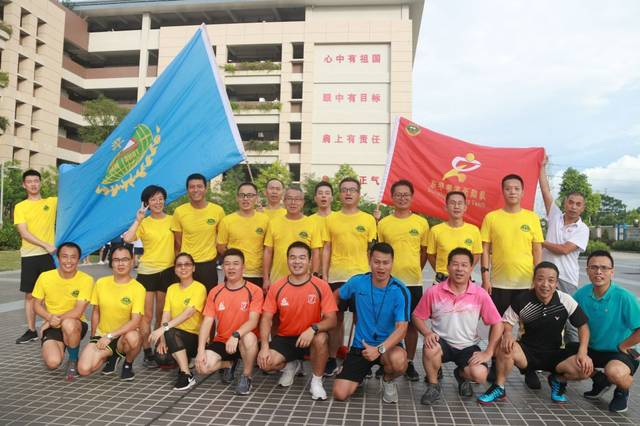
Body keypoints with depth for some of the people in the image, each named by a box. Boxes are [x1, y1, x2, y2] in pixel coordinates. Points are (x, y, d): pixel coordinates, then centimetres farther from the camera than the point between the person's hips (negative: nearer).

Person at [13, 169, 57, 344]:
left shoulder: (52, 202, 7)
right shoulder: (20, 207, 4)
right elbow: (24, 233, -7)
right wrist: (45, 245, -16)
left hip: (49, 254, -1)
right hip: (29, 256, 1)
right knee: (30, 294, 7)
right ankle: (31, 331, 17)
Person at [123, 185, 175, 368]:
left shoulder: (172, 220, 4)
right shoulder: (143, 223, 0)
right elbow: (127, 239, -18)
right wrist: (138, 219, -16)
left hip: (168, 270, 2)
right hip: (147, 271, -1)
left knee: (162, 315, 11)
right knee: (147, 315, -1)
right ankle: (147, 353, 9)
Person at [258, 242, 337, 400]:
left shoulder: (321, 286, -13)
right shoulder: (276, 287, -7)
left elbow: (331, 320, -15)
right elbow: (266, 319, -4)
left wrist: (313, 328, -35)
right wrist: (264, 346, -19)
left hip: (310, 338, -2)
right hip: (285, 338, 2)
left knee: (321, 338, -36)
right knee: (265, 362, -24)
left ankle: (317, 381, -8)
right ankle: (290, 366, 14)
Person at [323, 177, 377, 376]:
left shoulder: (368, 219, 4)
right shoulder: (331, 219, 7)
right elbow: (327, 249, 6)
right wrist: (324, 276, 1)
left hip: (361, 276, -1)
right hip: (336, 276, 1)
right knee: (336, 318, 7)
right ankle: (332, 360, 18)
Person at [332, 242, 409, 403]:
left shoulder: (400, 291, -16)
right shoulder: (357, 282, -7)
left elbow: (401, 328, -22)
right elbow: (336, 295, 13)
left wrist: (379, 349, -35)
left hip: (388, 344, -2)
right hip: (360, 345, 2)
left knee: (398, 360, -39)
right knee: (340, 394, -11)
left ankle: (388, 380, 0)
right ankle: (363, 371, 23)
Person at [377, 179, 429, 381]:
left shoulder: (421, 222, 3)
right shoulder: (383, 223, 2)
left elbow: (424, 252, 10)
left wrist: (413, 271, 5)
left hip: (413, 282, 0)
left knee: (412, 323, 8)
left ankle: (409, 363, 22)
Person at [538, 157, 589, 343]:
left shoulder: (583, 229, -1)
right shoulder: (555, 216, 7)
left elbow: (564, 249, -12)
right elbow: (545, 190, 3)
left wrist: (541, 242, -3)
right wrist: (543, 166, 3)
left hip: (566, 279, -3)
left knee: (569, 321, -1)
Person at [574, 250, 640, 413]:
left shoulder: (624, 297, -22)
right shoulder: (582, 293, -8)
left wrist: (622, 346, -13)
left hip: (622, 352, -5)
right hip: (592, 349, 6)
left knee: (614, 371, -36)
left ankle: (622, 391, 5)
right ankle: (600, 380, 20)